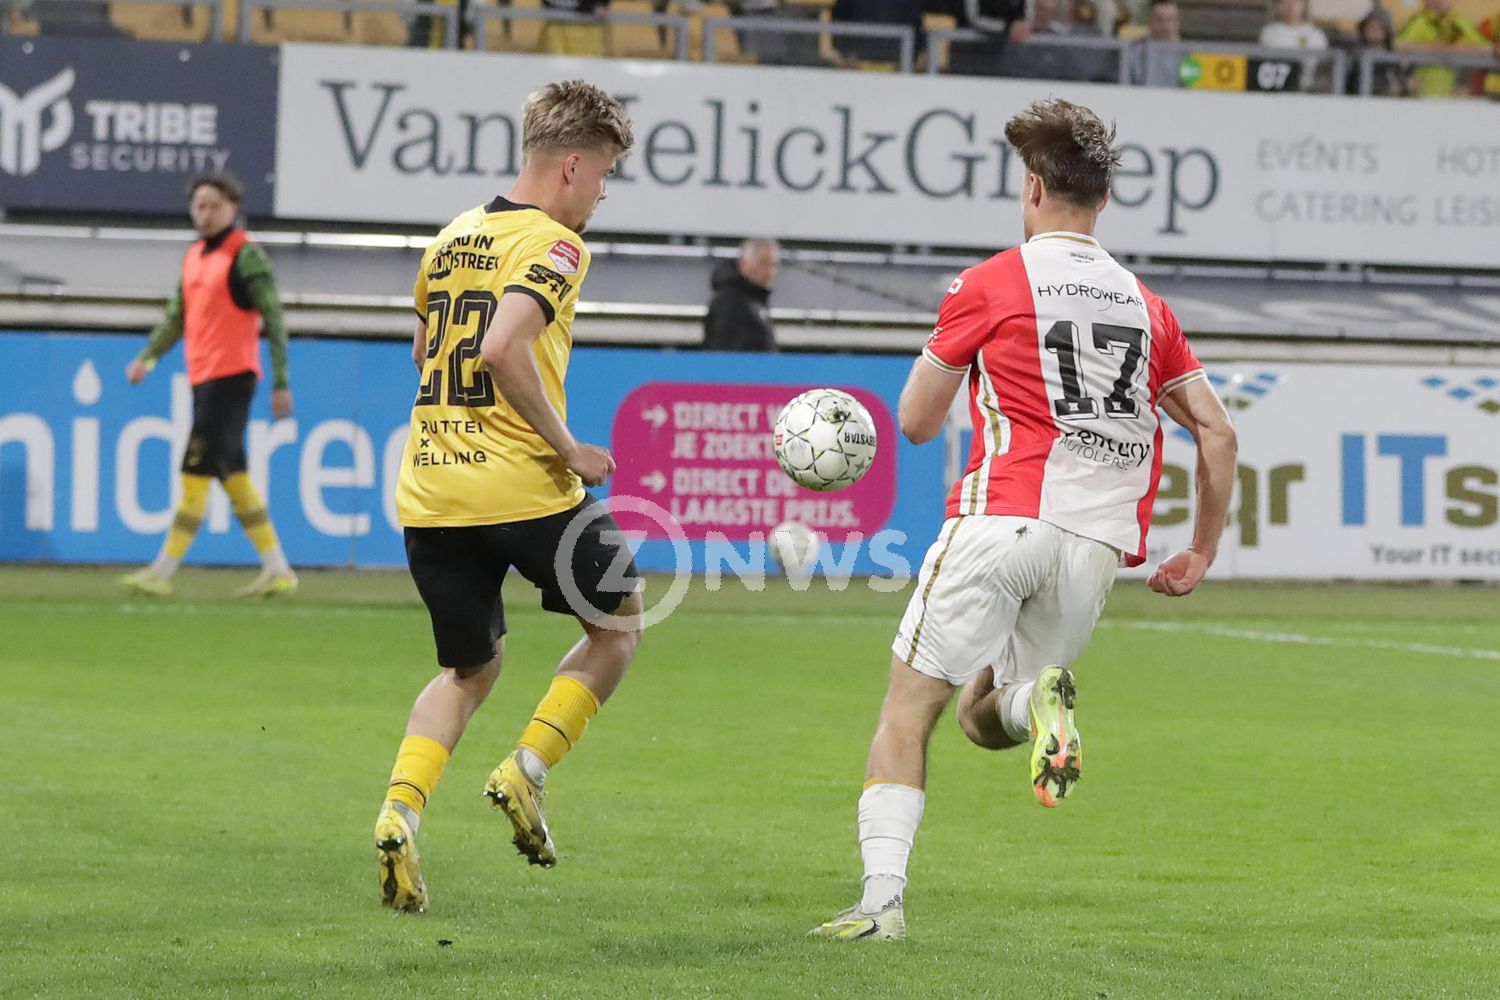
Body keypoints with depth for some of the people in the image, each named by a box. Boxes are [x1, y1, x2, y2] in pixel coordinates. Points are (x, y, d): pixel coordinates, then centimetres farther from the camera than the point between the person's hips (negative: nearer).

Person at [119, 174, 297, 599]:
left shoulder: (246, 256, -7)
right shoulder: (194, 258, 17)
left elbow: (273, 320, -10)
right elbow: (177, 316, 21)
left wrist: (281, 383, -14)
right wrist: (147, 357, 5)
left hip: (232, 376, -9)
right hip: (202, 379, 9)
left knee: (197, 470, -9)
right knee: (231, 473, 9)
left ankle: (162, 572, -10)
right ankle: (277, 568, 13)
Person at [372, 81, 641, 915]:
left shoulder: (453, 237, 15)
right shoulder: (555, 245, -10)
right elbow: (503, 349, -26)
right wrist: (568, 449, -16)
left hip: (427, 493, 7)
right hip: (523, 489, -7)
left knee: (471, 667, 20)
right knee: (620, 623, 17)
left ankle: (401, 813, -5)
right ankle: (527, 771, 1)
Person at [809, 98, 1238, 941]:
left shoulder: (991, 284, 3)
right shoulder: (1145, 304, 17)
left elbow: (916, 422, 9)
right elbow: (1218, 433, 14)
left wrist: (948, 360, 28)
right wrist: (1203, 551, 22)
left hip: (1002, 517, -4)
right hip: (1097, 546, 5)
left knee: (910, 706, 2)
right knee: (982, 716, 19)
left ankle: (883, 899, -11)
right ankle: (1038, 700, -17)